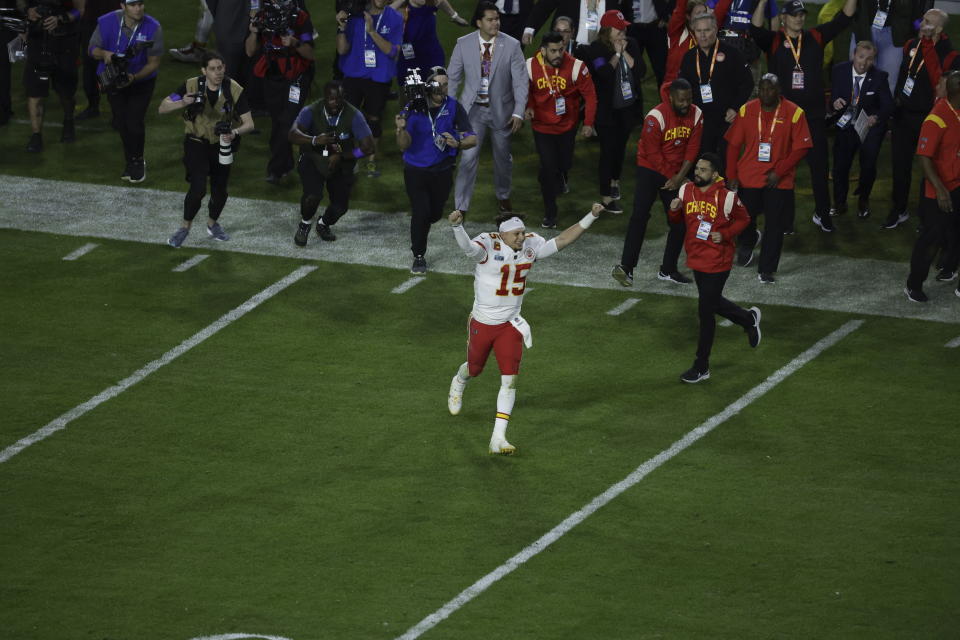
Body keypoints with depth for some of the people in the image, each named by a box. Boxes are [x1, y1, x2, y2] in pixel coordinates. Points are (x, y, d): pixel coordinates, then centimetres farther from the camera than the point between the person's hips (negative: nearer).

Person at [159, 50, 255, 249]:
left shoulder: (234, 90, -18)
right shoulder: (192, 86, -19)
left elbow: (249, 123, -15)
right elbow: (162, 108, -16)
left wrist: (235, 132, -38)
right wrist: (182, 103, -36)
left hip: (221, 145, 2)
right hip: (197, 143, -2)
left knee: (220, 191, 12)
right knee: (198, 188, -17)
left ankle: (212, 224, 42)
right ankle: (185, 227, 6)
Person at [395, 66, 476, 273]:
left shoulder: (454, 107, -9)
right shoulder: (413, 109, -13)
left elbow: (472, 139, -12)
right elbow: (404, 146, -14)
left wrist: (458, 143, -34)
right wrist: (401, 129, -35)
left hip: (442, 170, 2)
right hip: (415, 170, -2)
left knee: (435, 213, 13)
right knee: (421, 212, -10)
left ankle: (418, 236, 49)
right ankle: (418, 257, 8)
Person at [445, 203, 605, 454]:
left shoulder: (531, 245, -5)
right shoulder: (488, 244, -21)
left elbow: (561, 240, 3)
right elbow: (468, 247, -42)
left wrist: (590, 217, -3)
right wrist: (457, 226, -64)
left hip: (510, 325, 3)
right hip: (482, 322, -3)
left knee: (510, 379, -8)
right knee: (474, 369, 20)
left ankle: (498, 438, -6)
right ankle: (458, 384, 60)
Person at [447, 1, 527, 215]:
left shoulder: (511, 45, -12)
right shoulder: (463, 44, -9)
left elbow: (520, 81, -9)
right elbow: (453, 77, 1)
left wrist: (518, 112, -15)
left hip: (501, 110, 1)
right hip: (474, 109, -1)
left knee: (503, 157, 17)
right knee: (468, 157, -9)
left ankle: (503, 196, 43)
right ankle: (461, 207, 0)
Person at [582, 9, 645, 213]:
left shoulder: (631, 45, 1)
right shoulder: (594, 50, -14)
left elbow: (641, 70, -7)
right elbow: (604, 74, -27)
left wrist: (625, 52, -14)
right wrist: (616, 54, -18)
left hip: (628, 107, 5)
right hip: (607, 110, -5)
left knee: (620, 146, 20)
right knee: (608, 150, -4)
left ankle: (614, 181, 43)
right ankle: (606, 198, 2)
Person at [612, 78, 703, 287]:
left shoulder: (696, 115, -5)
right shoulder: (656, 117, -21)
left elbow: (692, 149, -1)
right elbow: (653, 153, -17)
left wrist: (680, 177, -9)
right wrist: (670, 178, -11)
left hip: (675, 173, 5)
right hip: (651, 168, -5)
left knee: (679, 221, 2)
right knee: (640, 215, -13)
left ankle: (668, 270, 14)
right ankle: (625, 267, -13)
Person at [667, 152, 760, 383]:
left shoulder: (726, 197, -16)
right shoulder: (686, 190, -1)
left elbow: (743, 219, -2)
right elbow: (678, 220, 10)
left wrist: (725, 235, -16)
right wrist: (674, 210, -12)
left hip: (717, 262, -6)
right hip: (696, 258, 6)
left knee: (705, 312, -1)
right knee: (713, 303, 22)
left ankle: (701, 367, 10)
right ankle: (749, 319, 50)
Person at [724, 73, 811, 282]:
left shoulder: (794, 113, -8)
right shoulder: (746, 111, -2)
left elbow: (801, 148, -7)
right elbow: (733, 145, 4)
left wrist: (779, 172, -14)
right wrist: (731, 176, -1)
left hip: (779, 181, -2)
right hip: (748, 178, 2)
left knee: (775, 226, 0)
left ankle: (766, 270, 12)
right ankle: (748, 242, 47)